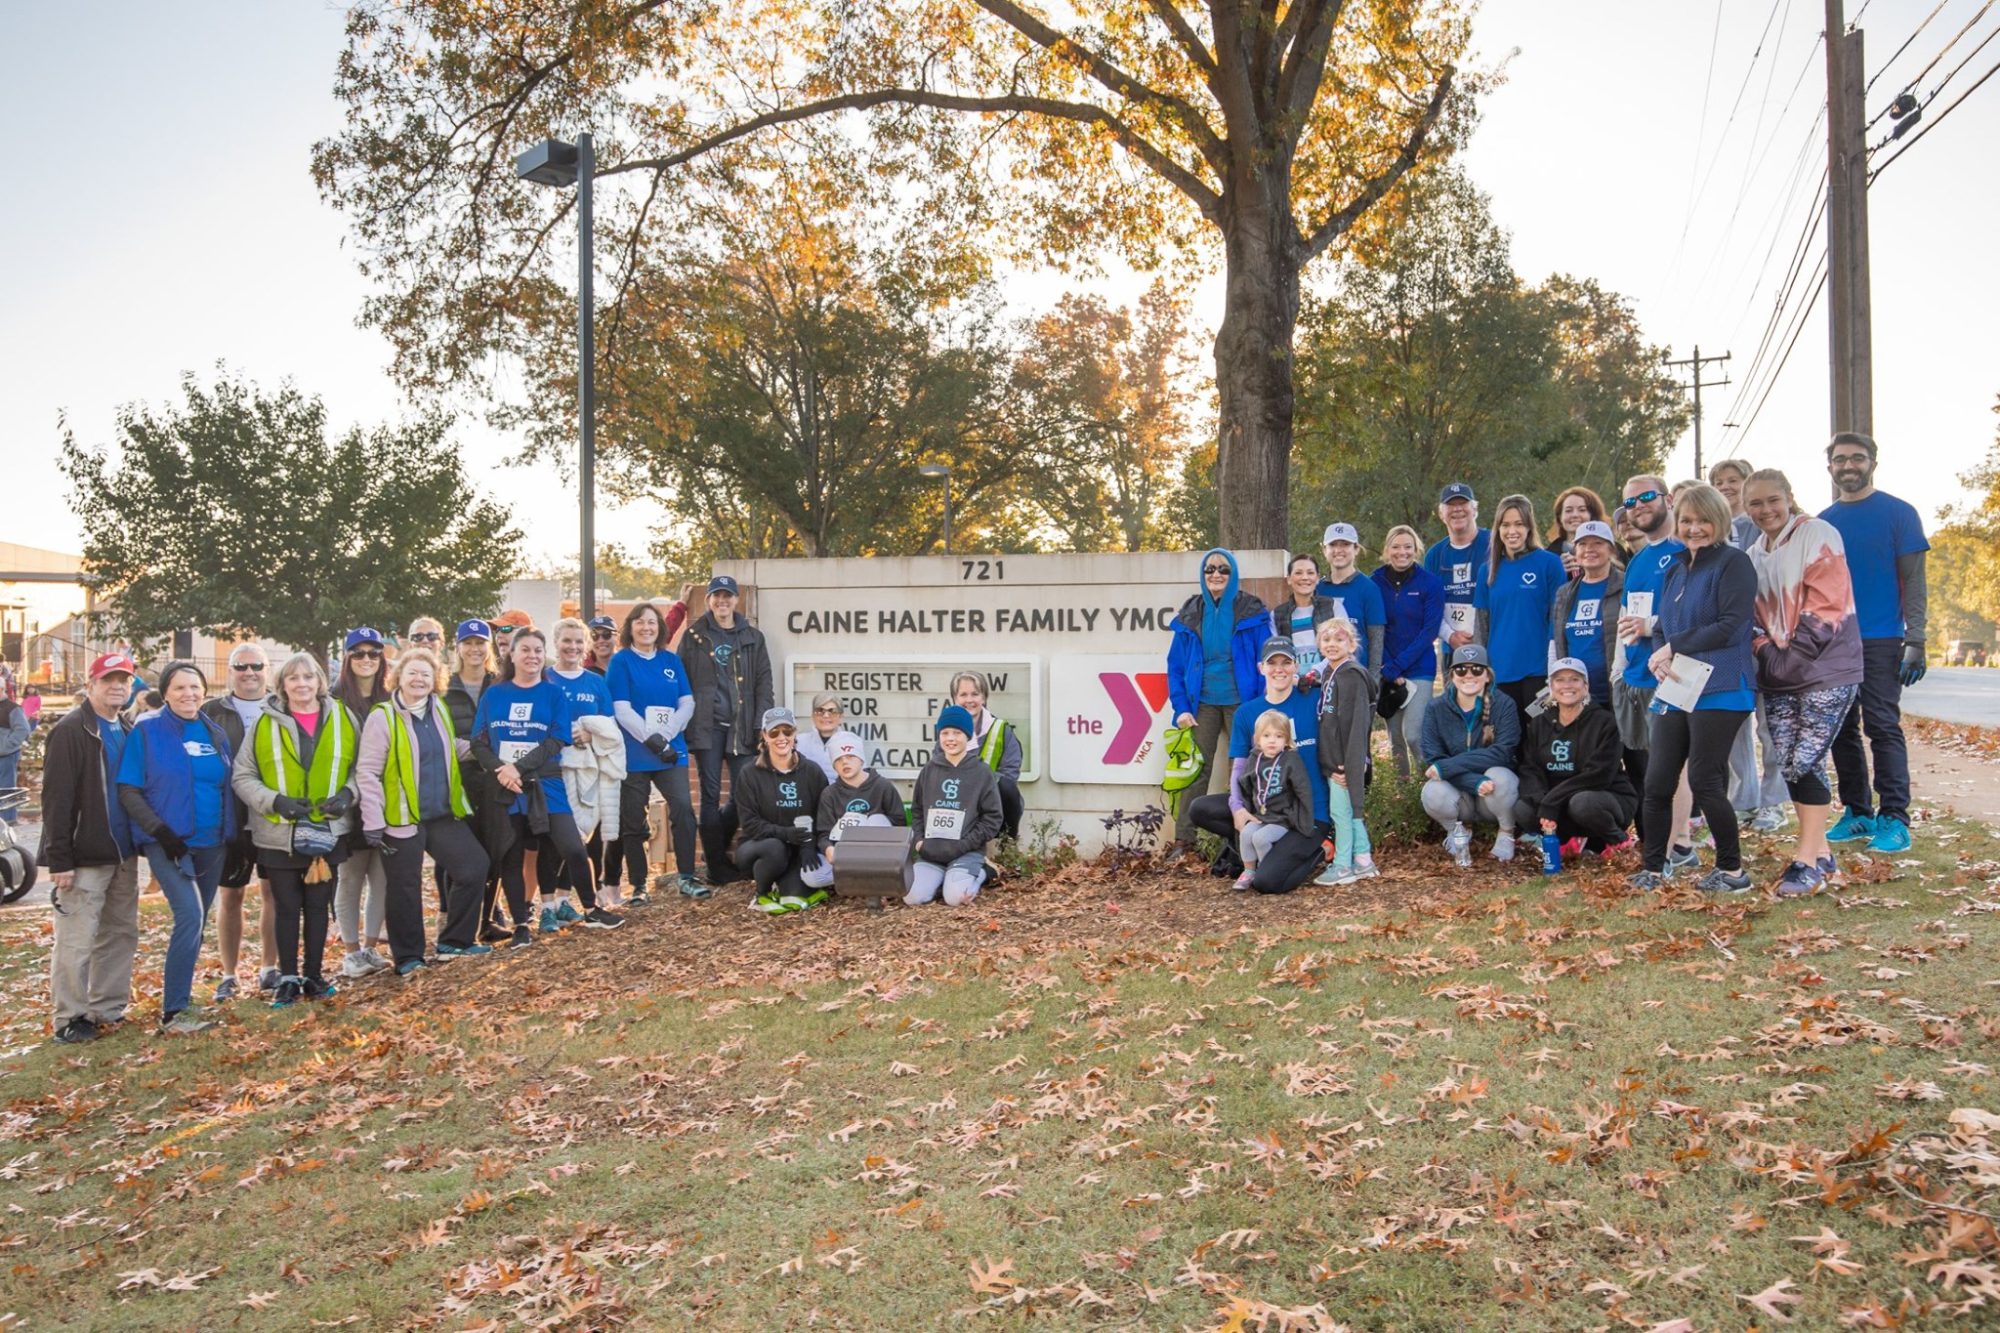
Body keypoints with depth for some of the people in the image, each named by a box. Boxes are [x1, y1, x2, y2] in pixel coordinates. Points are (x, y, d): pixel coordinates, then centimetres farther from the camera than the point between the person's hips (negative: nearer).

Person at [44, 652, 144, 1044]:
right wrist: (58, 858, -19)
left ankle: (108, 1008, 23)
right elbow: (56, 799, -15)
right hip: (84, 857, -8)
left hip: (123, 853, 8)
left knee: (121, 932, 13)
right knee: (76, 940, -3)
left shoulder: (126, 731, 13)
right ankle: (70, 1020, 6)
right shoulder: (70, 731, -10)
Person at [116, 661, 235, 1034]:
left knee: (195, 923, 12)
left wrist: (231, 834, 9)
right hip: (169, 843, -6)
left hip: (211, 843, 6)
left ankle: (180, 1002, 24)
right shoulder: (148, 730, -4)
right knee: (190, 916, -18)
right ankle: (173, 1011, -12)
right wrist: (160, 831, -16)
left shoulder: (215, 733, 10)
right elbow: (128, 791, -7)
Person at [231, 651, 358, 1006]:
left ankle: (313, 975, 24)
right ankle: (288, 978, 19)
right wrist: (275, 801, -16)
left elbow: (359, 767, 10)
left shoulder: (342, 718, 2)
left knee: (318, 905, 12)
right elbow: (242, 776, -2)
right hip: (279, 834, -1)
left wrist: (347, 794, -9)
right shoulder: (265, 723, -4)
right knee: (288, 907, 8)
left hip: (328, 832, 1)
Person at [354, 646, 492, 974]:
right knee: (405, 889, 3)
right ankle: (408, 957, 18)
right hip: (402, 820, -6)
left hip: (444, 815, 6)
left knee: (474, 867, 6)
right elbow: (367, 772, -12)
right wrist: (372, 822, -15)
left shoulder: (439, 710, 9)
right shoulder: (383, 717, -10)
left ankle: (454, 941, 20)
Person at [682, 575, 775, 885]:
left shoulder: (753, 637, 11)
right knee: (711, 795, 0)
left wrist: (760, 725, -3)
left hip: (742, 727, 2)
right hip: (706, 726, -1)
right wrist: (683, 725, -4)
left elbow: (763, 684, 7)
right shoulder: (694, 636, 8)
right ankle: (718, 865, 7)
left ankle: (716, 846, 21)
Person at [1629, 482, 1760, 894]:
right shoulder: (1676, 570, 18)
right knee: (1657, 782, 4)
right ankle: (1653, 869, 14)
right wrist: (1661, 657, -5)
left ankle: (1732, 870, 11)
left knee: (1704, 782, -5)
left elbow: (1731, 626, -16)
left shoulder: (1734, 563, -6)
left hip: (1719, 692, -7)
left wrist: (1675, 647, -11)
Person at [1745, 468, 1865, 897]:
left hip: (1827, 672, -7)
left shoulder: (1818, 535, -7)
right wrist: (1766, 652, -1)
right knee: (1788, 764, 5)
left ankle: (1808, 860, -2)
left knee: (1805, 761, -11)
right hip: (1779, 678, 7)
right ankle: (1821, 853, 16)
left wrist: (1788, 657, -14)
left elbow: (1825, 606, -14)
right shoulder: (1753, 556, 14)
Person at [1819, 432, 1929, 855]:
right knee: (1841, 730, 7)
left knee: (1883, 726, -7)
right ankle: (1857, 812, 16)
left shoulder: (1898, 513, -1)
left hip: (1880, 640, -5)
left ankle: (1894, 819, -4)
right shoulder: (1823, 522, 11)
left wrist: (1915, 640, -11)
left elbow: (1913, 581, -4)